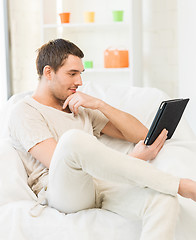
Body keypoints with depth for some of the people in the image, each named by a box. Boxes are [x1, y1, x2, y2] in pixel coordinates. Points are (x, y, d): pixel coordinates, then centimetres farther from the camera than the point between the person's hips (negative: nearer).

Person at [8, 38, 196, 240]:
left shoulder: (82, 109, 27)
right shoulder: (24, 112, 7)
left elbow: (140, 134, 21)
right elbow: (59, 164, -8)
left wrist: (99, 104, 6)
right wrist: (132, 159, -9)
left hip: (101, 185, 5)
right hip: (61, 191, -5)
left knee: (164, 201, -27)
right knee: (73, 138, -38)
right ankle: (179, 185, -29)